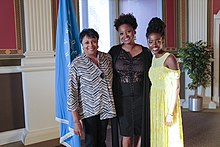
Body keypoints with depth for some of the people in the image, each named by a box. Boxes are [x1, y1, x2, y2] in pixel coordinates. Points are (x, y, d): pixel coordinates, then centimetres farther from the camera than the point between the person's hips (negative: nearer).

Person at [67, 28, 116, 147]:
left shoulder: (108, 58, -1)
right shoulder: (76, 64, -13)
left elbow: (113, 81, 11)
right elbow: (72, 93, -12)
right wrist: (76, 121, -13)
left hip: (105, 108, 4)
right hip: (89, 110, -4)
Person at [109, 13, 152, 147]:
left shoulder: (146, 52, 0)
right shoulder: (114, 51, -1)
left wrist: (150, 98, 3)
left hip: (141, 99, 1)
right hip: (122, 99, -1)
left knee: (140, 132, 10)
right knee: (126, 135, 6)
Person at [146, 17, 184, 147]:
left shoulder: (169, 58, -12)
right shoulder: (152, 59, 8)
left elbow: (176, 87, -14)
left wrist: (171, 112, -18)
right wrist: (149, 108, 11)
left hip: (167, 103, -6)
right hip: (154, 103, 6)